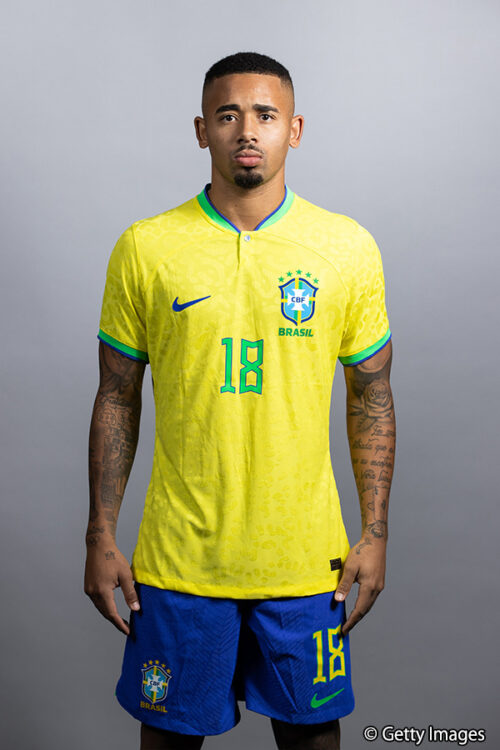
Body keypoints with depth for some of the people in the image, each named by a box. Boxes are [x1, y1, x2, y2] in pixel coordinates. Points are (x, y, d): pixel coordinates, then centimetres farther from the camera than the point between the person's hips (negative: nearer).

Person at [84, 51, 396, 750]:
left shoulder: (349, 248, -2)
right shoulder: (144, 248, -3)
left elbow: (371, 395, 4)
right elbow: (117, 399, 2)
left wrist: (374, 532, 1)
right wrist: (101, 537, 1)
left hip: (305, 556, 1)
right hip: (178, 556, 0)